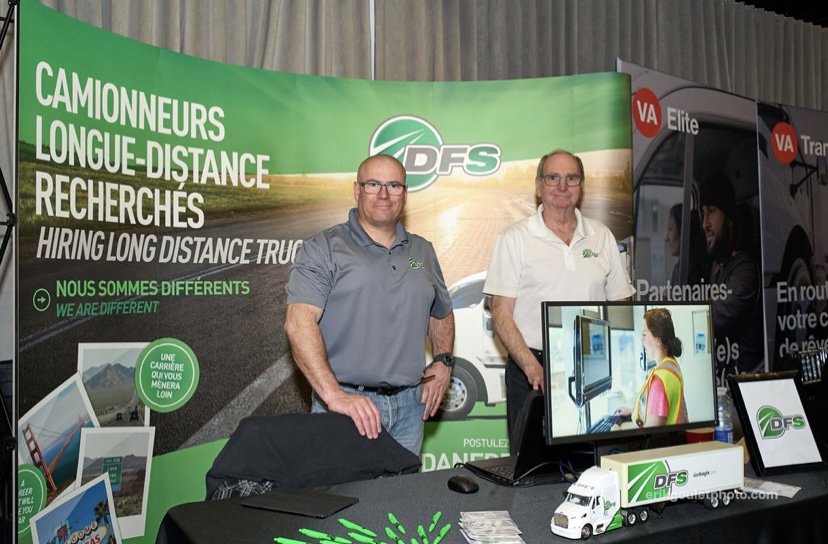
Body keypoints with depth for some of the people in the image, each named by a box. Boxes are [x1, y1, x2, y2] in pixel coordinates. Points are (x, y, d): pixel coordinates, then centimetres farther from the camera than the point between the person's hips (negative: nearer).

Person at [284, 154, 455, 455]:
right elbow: (299, 322, -16)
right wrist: (334, 394, -27)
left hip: (409, 405, 5)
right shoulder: (323, 249, -3)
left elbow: (441, 313, 28)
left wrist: (443, 361, 9)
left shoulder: (423, 251, 15)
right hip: (347, 403, -4)